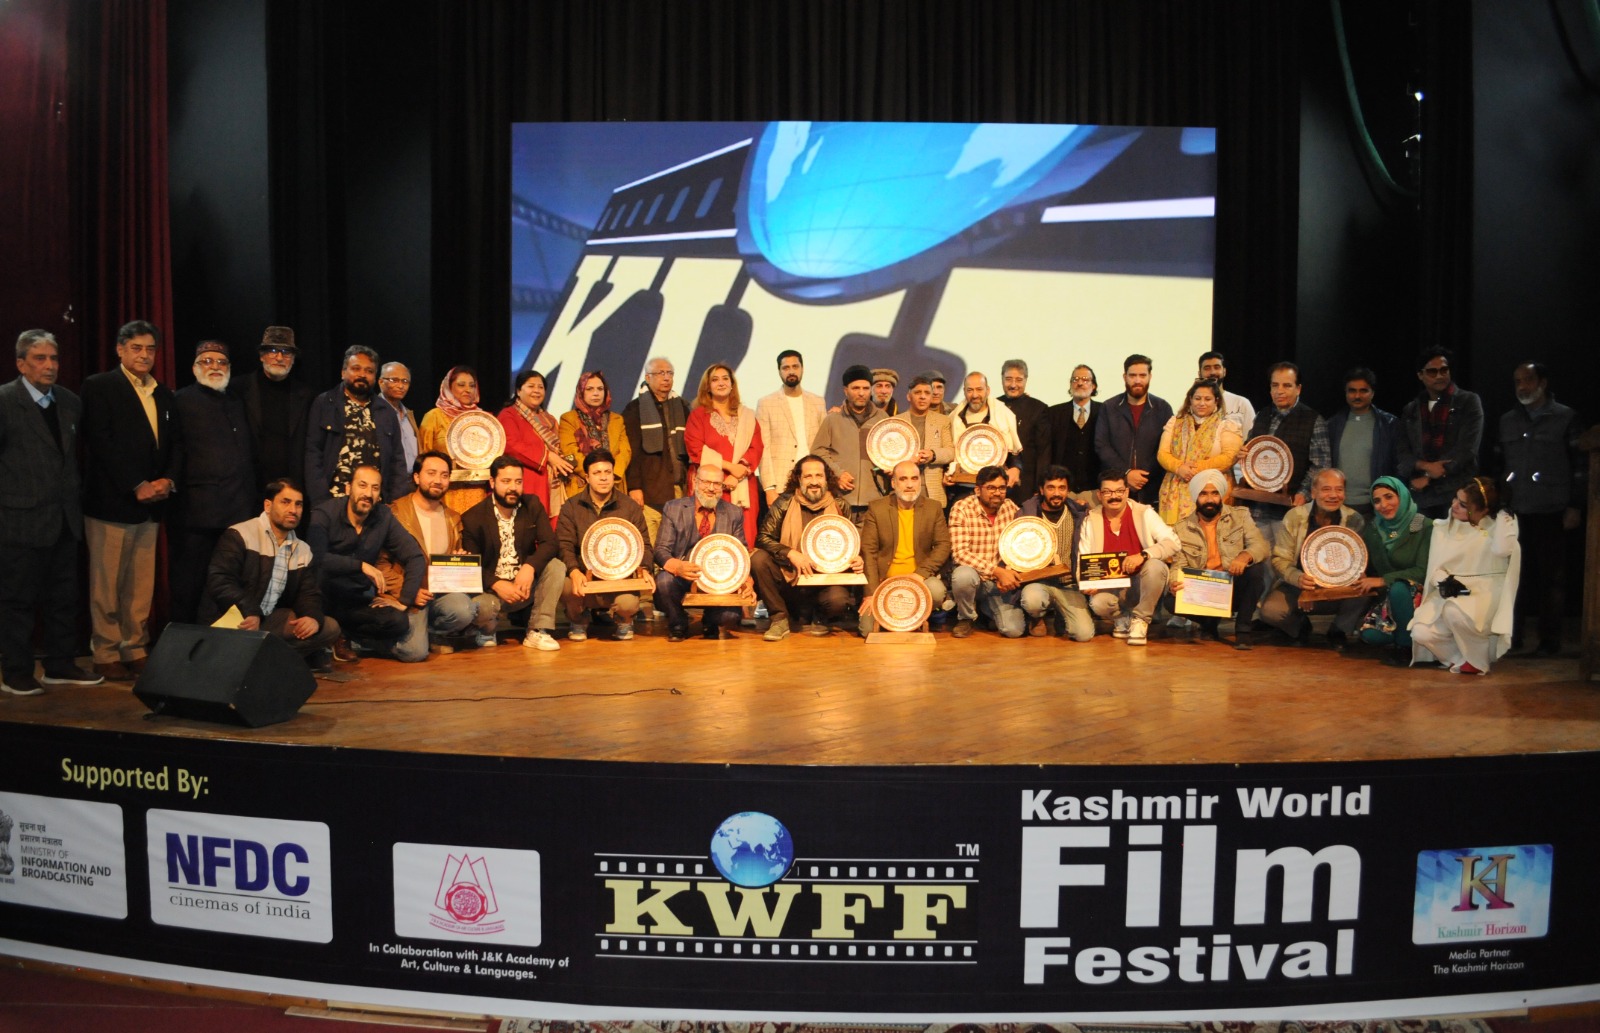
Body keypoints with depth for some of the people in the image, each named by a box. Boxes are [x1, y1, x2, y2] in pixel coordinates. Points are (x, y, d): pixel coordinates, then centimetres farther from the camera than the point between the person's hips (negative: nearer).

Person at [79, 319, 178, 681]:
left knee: (142, 585, 7)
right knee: (106, 584, 0)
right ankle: (106, 655, 7)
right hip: (111, 501, -5)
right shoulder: (99, 387, -1)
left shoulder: (163, 395, 17)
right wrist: (136, 486, -14)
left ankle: (136, 651, 14)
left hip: (150, 502, 5)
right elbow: (101, 442, -10)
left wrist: (168, 480, -5)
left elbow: (175, 444, 14)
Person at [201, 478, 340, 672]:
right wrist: (249, 613, -31)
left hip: (268, 620, 6)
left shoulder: (303, 551, 13)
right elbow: (220, 581, -17)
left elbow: (309, 594, 10)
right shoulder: (240, 536, -7)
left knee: (329, 627, -11)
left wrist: (313, 617, -15)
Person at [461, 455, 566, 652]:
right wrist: (497, 584, -25)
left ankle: (538, 632, -20)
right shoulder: (473, 518, -5)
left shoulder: (533, 505, 3)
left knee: (557, 566, -24)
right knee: (474, 605, -35)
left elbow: (550, 544, -8)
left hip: (526, 585, 3)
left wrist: (529, 567, -27)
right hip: (492, 589, -3)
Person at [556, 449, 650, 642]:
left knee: (628, 603, -33)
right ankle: (578, 619, 6)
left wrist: (643, 569, -17)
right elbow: (564, 545, -5)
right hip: (583, 577, 0)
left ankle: (624, 620, 12)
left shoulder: (630, 507, 5)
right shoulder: (571, 507, 4)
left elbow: (644, 545, 5)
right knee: (564, 585, -34)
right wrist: (574, 571, -25)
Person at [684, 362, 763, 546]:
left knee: (743, 542, -6)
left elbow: (756, 448, 5)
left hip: (742, 488, 2)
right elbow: (696, 450, -3)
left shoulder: (747, 416, 16)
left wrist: (736, 475, -10)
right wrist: (729, 466, -11)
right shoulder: (698, 415, 8)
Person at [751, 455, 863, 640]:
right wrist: (791, 554, -22)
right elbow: (763, 538, -7)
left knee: (838, 598, -32)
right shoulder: (784, 503, -3)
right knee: (758, 559, -25)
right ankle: (779, 619, -7)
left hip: (825, 580, 0)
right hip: (788, 579, 0)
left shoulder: (839, 506, 3)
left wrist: (857, 560, -11)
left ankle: (820, 620, 9)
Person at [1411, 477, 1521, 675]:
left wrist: (1503, 512, -12)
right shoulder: (1443, 527, 10)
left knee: (1455, 611, -36)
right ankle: (1460, 658, 1)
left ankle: (1477, 660, -10)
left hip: (1485, 592, -3)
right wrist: (1445, 582, -19)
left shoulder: (1497, 525, 0)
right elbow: (1434, 566, 4)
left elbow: (1502, 549, -24)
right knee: (1421, 633, -23)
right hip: (1450, 591, 3)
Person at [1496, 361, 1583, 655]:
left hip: (1552, 512, -3)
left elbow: (1579, 466, 1)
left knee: (1551, 576, 1)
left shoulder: (1565, 418, 3)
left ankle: (1549, 639, 8)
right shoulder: (1507, 421, 15)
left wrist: (1575, 506, -5)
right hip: (1516, 512, 3)